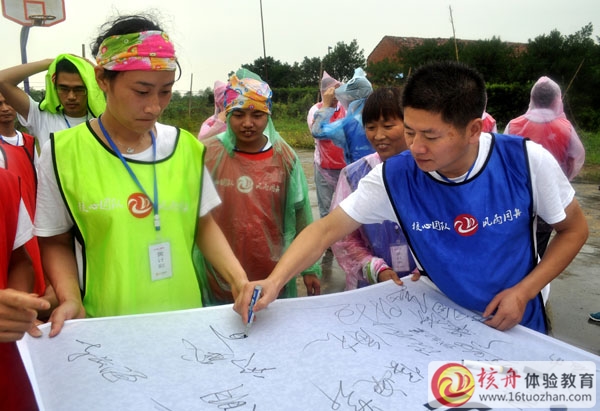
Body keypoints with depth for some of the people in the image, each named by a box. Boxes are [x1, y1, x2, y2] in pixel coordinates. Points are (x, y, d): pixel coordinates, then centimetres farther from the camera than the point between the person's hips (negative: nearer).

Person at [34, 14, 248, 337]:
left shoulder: (186, 146, -3)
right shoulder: (63, 153, -9)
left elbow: (203, 224, 5)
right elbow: (55, 242, 1)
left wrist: (238, 280, -8)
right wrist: (70, 299, -15)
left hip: (185, 315, 3)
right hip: (107, 325, -2)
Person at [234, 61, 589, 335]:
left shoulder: (527, 161, -22)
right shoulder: (394, 178, -23)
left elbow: (574, 229, -7)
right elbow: (326, 230, -20)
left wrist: (524, 291, -18)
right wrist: (274, 282, -34)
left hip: (519, 327, 0)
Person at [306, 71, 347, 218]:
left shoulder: (346, 108, 0)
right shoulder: (316, 109, -4)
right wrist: (326, 104, -22)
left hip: (347, 167, 1)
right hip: (325, 169, -1)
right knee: (326, 210, 9)